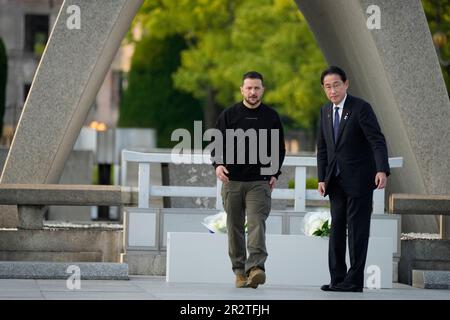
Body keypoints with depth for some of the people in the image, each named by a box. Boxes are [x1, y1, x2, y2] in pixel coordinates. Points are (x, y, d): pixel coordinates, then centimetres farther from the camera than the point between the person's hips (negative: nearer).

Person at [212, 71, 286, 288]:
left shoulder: (271, 117, 8)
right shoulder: (229, 115, 6)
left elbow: (279, 148, 14)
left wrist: (275, 173, 4)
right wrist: (218, 164, -12)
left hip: (260, 181, -2)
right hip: (232, 181, 2)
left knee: (256, 223, -16)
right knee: (235, 227, 3)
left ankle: (256, 267, -27)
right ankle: (239, 270, 9)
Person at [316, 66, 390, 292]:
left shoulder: (361, 108, -10)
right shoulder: (325, 112, 10)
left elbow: (378, 141, -17)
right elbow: (322, 148, 14)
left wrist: (382, 170, -29)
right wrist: (322, 178, 6)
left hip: (359, 180, -7)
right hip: (336, 181, 7)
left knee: (357, 230, -4)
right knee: (336, 229, 7)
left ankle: (354, 280, -2)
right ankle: (338, 279, 11)